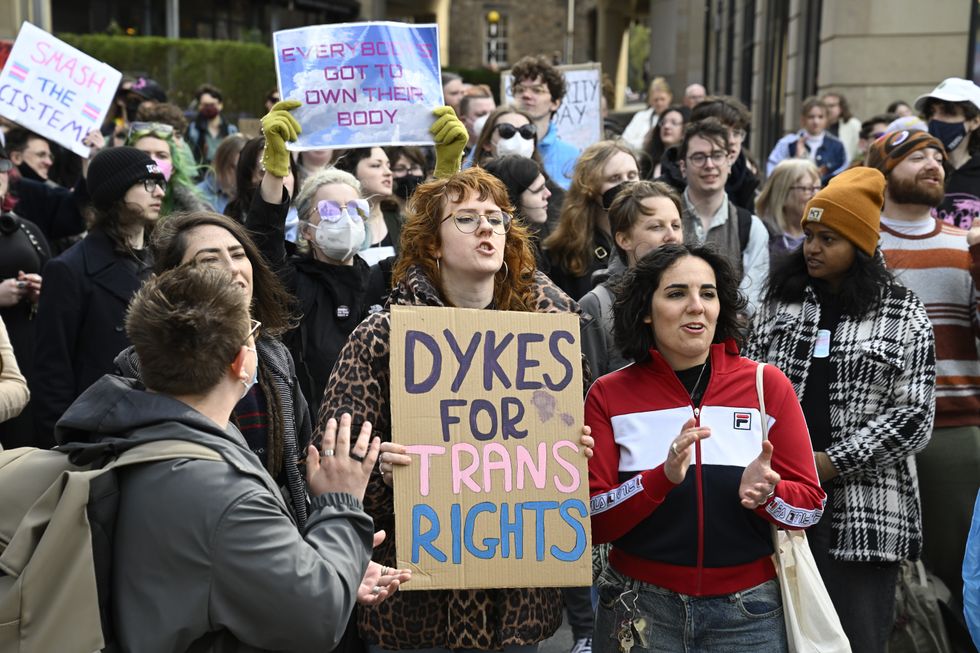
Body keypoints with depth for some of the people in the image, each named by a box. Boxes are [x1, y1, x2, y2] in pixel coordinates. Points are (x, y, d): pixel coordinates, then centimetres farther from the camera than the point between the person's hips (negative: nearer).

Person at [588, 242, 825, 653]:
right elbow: (592, 523, -8)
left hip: (749, 612, 1)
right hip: (640, 609, 0)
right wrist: (663, 477, -24)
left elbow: (810, 503, 0)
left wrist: (766, 495, -21)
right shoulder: (608, 396, -4)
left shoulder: (766, 384, -2)